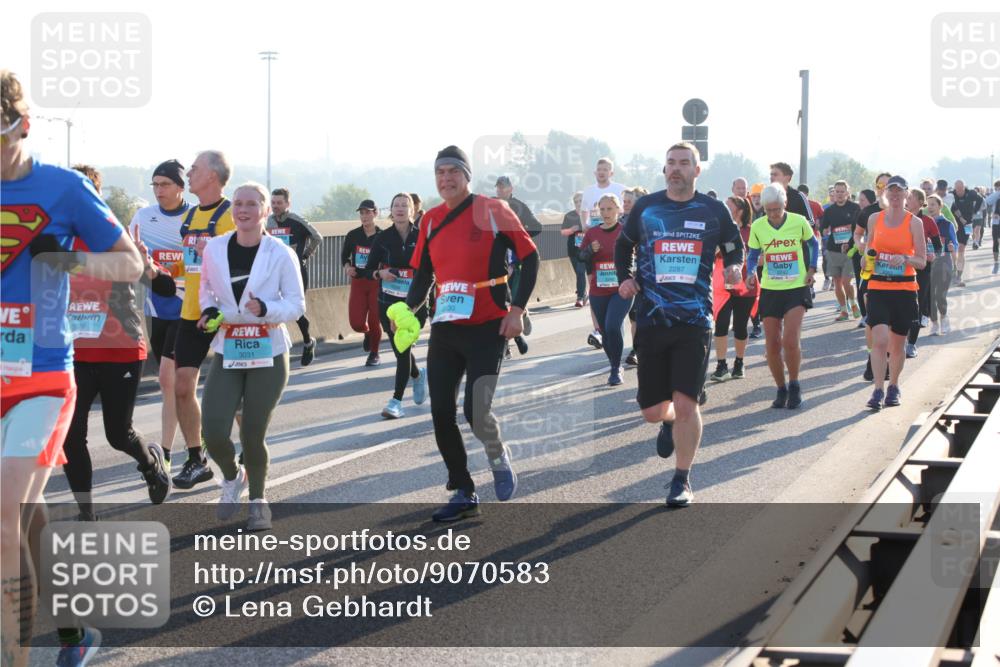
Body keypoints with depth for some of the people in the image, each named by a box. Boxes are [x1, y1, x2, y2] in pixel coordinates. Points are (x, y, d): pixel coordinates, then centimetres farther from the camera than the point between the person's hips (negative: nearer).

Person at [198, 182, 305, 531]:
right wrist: (208, 311, -4)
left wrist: (266, 309, -23)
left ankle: (258, 500, 26)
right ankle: (232, 476, 24)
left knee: (253, 434, 0)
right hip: (227, 354, 2)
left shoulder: (281, 254, -7)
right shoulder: (215, 248, 0)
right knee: (213, 432, -11)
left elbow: (297, 304, -4)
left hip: (268, 356, -2)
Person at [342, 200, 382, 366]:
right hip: (358, 283, 2)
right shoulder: (353, 235, 2)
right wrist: (347, 266, -6)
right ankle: (368, 333, 30)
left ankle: (374, 354, 21)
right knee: (356, 323, -7)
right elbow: (344, 255, 14)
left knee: (374, 321, -2)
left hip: (377, 283, -2)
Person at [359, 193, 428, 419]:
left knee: (403, 348, -10)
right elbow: (368, 270, 5)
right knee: (399, 348, 9)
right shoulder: (382, 239, 2)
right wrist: (379, 273, -15)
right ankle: (418, 375, 42)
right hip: (388, 302, 2)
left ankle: (396, 401, -7)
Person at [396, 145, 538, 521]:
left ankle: (498, 458, 18)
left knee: (476, 410, -16)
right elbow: (423, 274, 15)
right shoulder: (431, 220, 8)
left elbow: (530, 257, -3)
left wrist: (517, 309, -10)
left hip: (488, 328, -5)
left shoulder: (493, 211, -6)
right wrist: (408, 309, -2)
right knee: (440, 412, 2)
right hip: (445, 330, 5)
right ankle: (463, 493, 16)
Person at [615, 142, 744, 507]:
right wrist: (624, 277, 3)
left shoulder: (714, 210, 3)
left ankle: (682, 480, 4)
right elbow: (623, 246, 20)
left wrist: (734, 266, -5)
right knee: (651, 410, 5)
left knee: (685, 403, -11)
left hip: (695, 321, -2)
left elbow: (734, 246, 17)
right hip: (651, 319, 2)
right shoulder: (645, 207, 5)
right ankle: (669, 421, 43)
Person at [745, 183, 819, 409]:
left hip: (796, 289, -2)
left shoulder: (798, 221, -6)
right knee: (772, 344, 3)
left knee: (790, 341, -15)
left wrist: (812, 268, 1)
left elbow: (813, 244, 12)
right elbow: (753, 255, 9)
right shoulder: (758, 227, -3)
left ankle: (794, 385, 7)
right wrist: (751, 273, -10)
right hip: (770, 290, 2)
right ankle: (781, 389, 21)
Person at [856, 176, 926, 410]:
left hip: (904, 290, -1)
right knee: (879, 340, -15)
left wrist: (904, 259, -20)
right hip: (878, 288, 1)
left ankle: (893, 386, 29)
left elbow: (922, 261, -2)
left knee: (897, 344, 9)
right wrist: (863, 249, -1)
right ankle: (878, 390, -12)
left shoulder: (914, 222, -2)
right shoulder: (875, 219, 6)